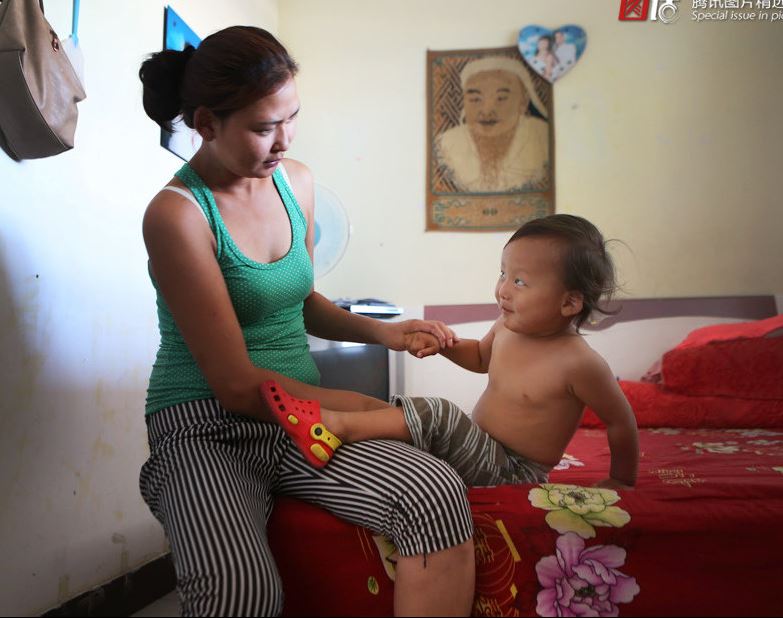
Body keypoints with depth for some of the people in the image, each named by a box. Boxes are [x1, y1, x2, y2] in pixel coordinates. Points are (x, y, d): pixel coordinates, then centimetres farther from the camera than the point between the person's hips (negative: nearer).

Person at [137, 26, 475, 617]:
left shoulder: (296, 181, 7)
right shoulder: (177, 214, -13)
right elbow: (237, 385, -15)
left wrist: (381, 331, 5)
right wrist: (372, 408, -10)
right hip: (208, 428, -5)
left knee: (440, 494, -23)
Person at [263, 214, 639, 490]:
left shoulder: (579, 364, -23)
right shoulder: (507, 327, -2)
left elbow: (621, 422, -8)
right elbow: (481, 357, 20)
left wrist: (621, 480, 6)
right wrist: (444, 344, 1)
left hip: (514, 474, -8)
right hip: (483, 449, 8)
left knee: (436, 416, -29)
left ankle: (339, 424, -25)